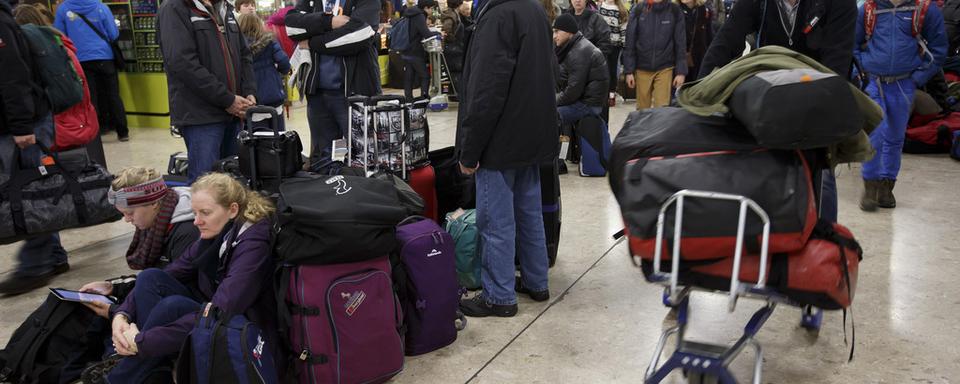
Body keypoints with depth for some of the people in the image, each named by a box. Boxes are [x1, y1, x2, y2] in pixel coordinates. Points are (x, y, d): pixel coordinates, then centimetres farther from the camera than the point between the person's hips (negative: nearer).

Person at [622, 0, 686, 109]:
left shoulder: (674, 11, -2)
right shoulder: (638, 10, -2)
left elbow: (680, 44, 0)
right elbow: (630, 43, 0)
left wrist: (681, 71, -6)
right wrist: (629, 71, -4)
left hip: (664, 68, -1)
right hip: (642, 69, 1)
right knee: (642, 109, 7)